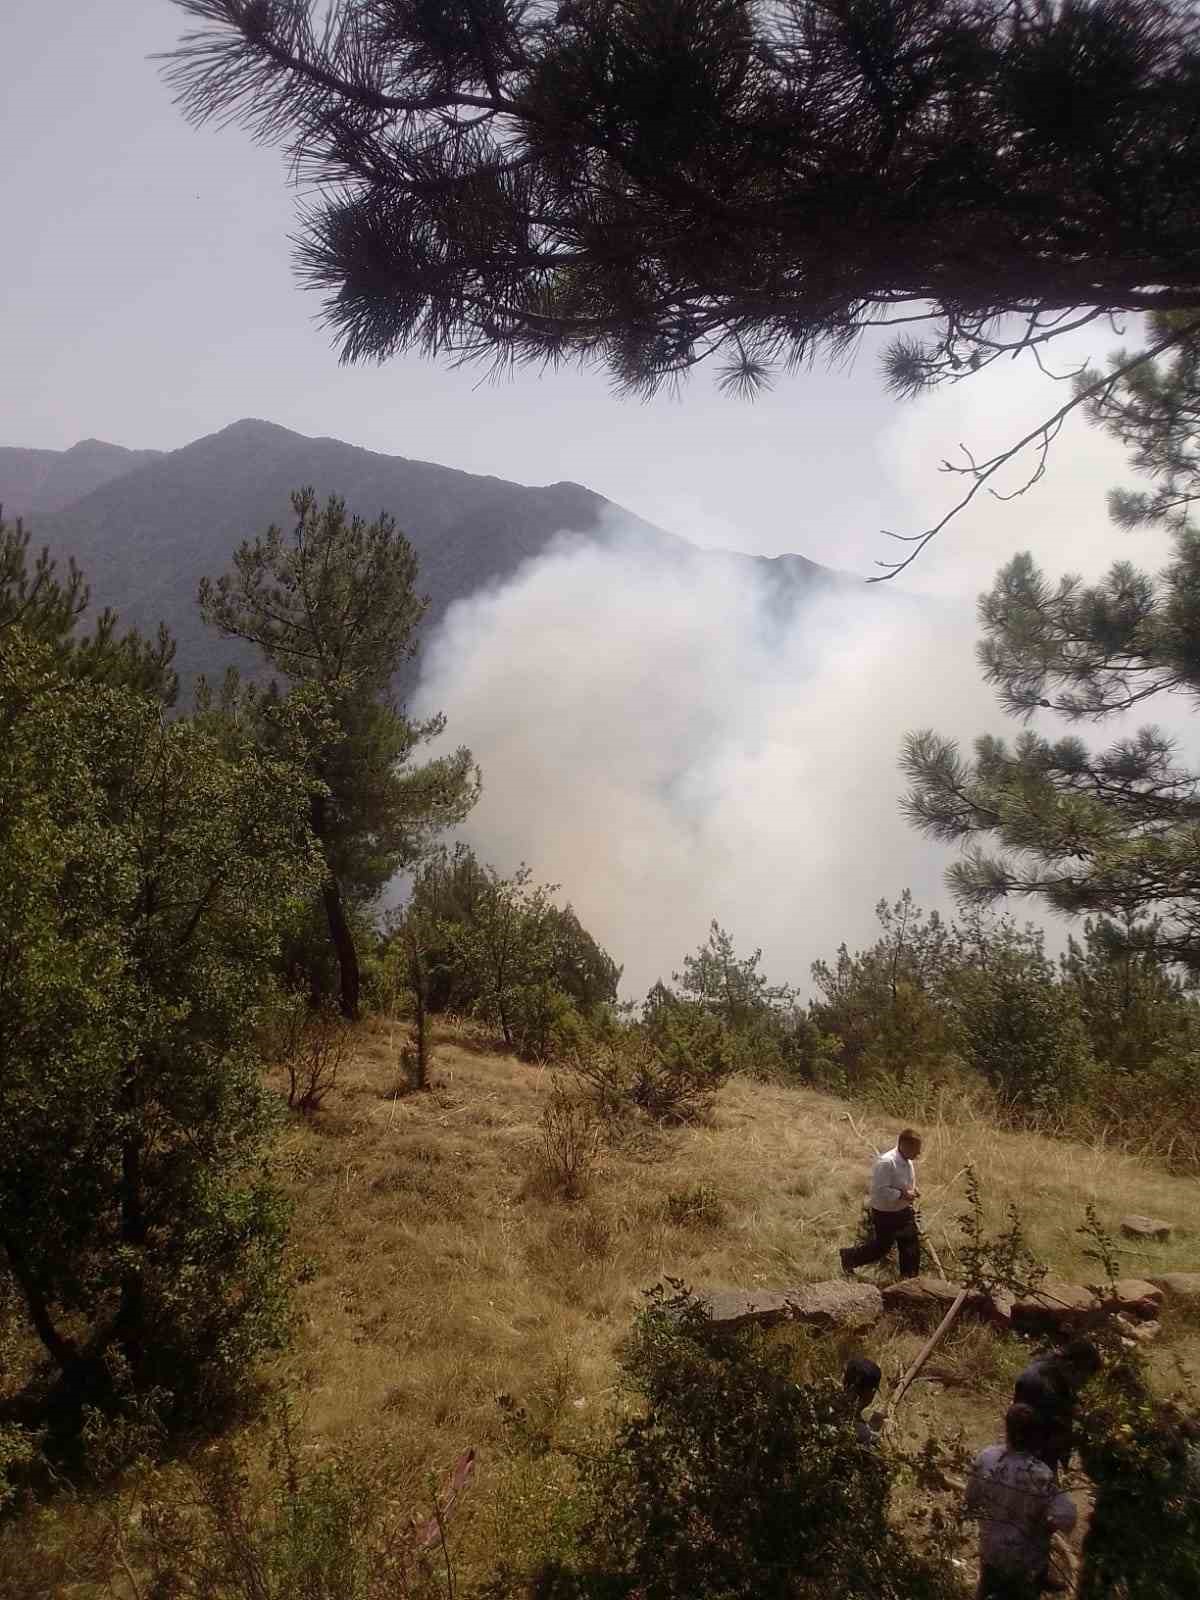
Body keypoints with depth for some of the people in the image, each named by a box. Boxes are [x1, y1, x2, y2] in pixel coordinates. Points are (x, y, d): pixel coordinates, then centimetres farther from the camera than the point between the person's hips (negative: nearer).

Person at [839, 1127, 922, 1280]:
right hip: (885, 1214, -8)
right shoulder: (885, 1162, -30)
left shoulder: (908, 1161, 0)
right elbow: (879, 1190, -31)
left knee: (912, 1245, 10)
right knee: (882, 1247, 9)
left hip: (903, 1211, 8)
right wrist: (902, 1194, -29)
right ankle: (848, 1256, 32)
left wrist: (913, 1189, -1)